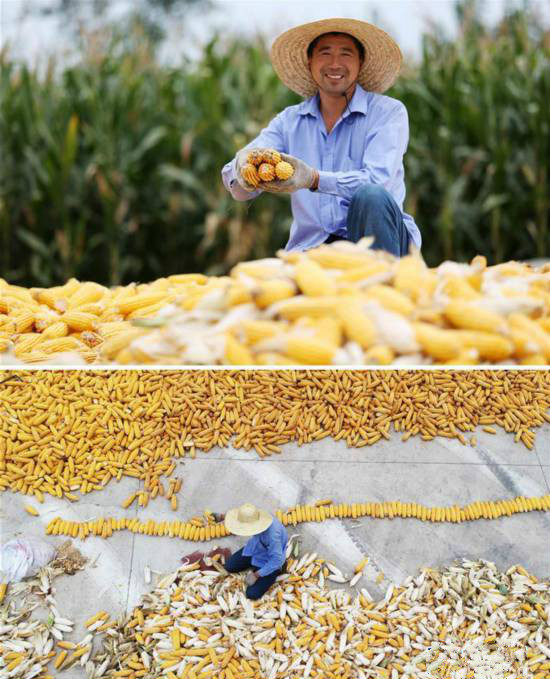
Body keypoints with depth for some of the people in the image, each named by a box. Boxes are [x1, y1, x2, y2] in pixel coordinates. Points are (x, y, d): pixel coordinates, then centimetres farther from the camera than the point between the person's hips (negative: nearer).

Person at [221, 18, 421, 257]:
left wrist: (313, 179, -31)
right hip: (311, 245, 1)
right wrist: (244, 166, -25)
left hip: (380, 241, 0)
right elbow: (240, 190, 0)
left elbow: (376, 182, -15)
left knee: (371, 197, -33)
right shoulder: (288, 121, 11)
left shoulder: (388, 112, 2)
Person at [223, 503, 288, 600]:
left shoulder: (272, 534, -44)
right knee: (230, 566, 10)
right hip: (255, 549, 7)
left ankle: (278, 568, 12)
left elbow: (276, 560, -32)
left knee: (252, 594, -5)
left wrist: (257, 575, -22)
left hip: (269, 561, -7)